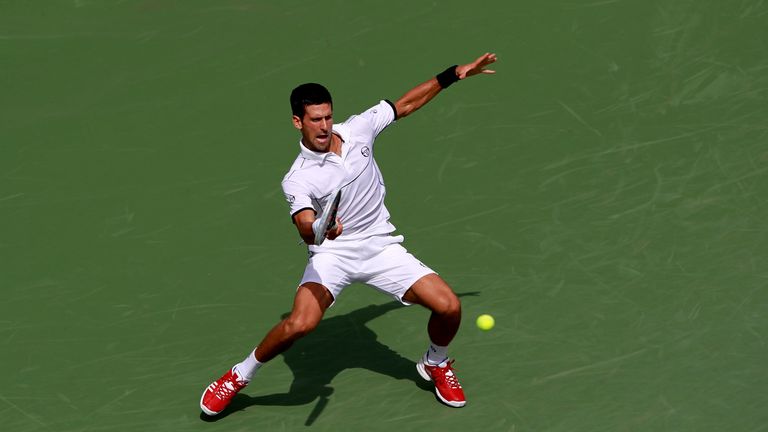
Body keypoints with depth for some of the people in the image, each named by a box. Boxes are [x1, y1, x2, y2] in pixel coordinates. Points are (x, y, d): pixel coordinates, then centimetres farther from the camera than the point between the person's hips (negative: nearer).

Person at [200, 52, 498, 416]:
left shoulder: (357, 129, -4)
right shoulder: (297, 180, -16)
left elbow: (406, 104, 9)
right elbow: (306, 229, -31)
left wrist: (453, 74, 6)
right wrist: (319, 229, -55)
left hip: (381, 247, 4)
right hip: (331, 253, -4)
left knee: (449, 308, -10)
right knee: (300, 323, -28)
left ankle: (436, 364, 24)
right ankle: (239, 375, 0)